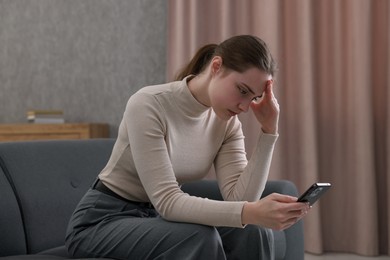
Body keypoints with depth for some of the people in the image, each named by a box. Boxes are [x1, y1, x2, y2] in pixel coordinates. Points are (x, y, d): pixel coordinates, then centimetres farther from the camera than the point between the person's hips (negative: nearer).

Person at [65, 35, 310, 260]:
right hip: (102, 221, -6)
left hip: (155, 218, 6)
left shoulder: (227, 122, -6)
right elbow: (168, 201, -33)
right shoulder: (148, 104, -26)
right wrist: (251, 213, -45)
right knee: (199, 237, -33)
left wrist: (269, 131, -22)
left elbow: (239, 199, -16)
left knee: (253, 234, -19)